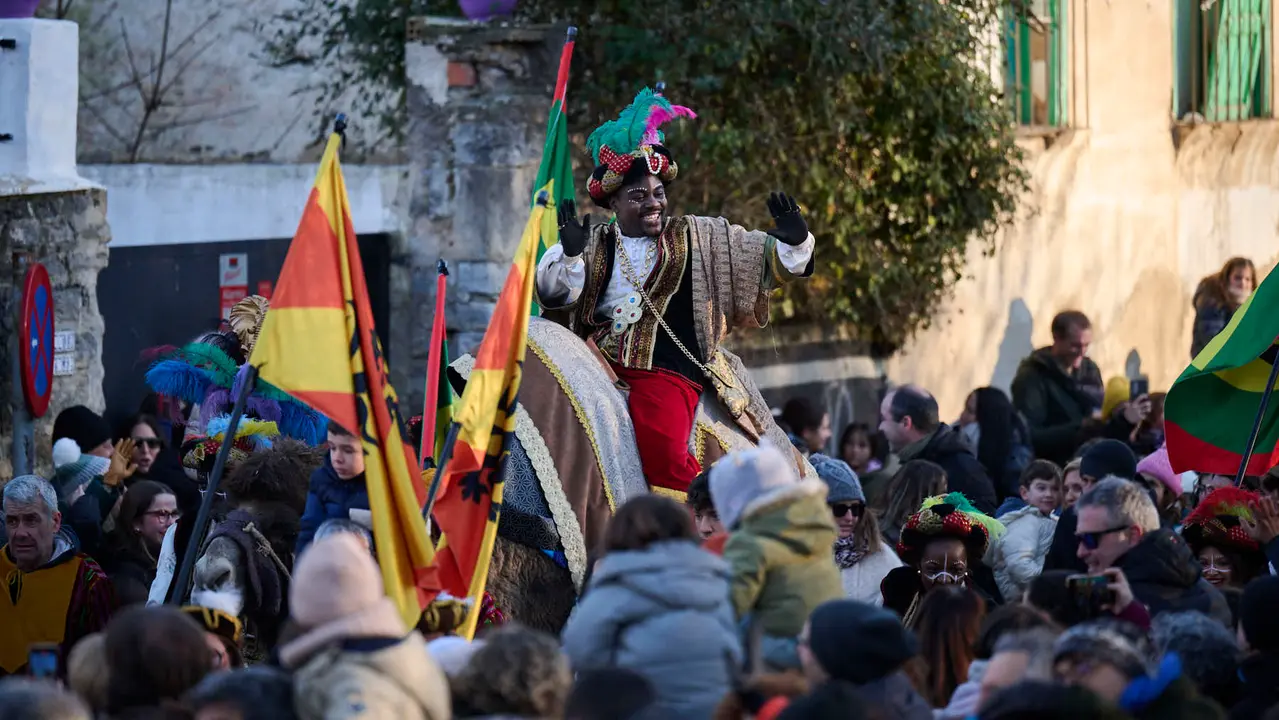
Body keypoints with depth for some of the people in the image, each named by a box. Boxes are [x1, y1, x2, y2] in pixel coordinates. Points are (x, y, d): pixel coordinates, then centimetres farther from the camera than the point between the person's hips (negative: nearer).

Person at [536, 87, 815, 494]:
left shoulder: (696, 240, 13)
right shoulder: (595, 246, 16)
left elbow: (766, 262, 11)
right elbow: (554, 292, 3)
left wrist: (793, 244, -9)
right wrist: (570, 254, -15)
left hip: (666, 373, -4)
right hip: (597, 361, 4)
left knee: (662, 450, -30)